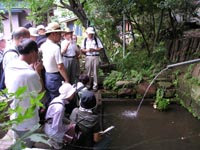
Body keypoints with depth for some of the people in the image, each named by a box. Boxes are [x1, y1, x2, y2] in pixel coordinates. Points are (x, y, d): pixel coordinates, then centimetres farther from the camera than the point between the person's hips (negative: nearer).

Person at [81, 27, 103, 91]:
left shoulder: (96, 39, 4)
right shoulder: (85, 40, 8)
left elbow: (100, 48, 2)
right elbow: (82, 49, 7)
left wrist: (94, 49, -15)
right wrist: (87, 50, -13)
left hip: (95, 57, -1)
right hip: (88, 57, 1)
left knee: (95, 72, 1)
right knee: (88, 72, 5)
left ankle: (95, 85, 8)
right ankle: (88, 85, 17)